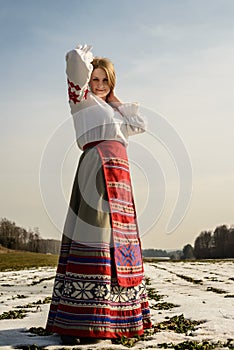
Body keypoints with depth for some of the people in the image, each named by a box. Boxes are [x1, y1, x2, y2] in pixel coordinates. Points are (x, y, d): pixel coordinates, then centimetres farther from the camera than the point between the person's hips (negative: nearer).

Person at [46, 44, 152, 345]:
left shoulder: (111, 109, 29)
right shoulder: (82, 100, 6)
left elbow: (139, 125, 29)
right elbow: (75, 60, -10)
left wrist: (115, 100, 26)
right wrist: (85, 58, 13)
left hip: (119, 175, 9)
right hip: (98, 165, -9)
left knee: (118, 241, 6)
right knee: (94, 236, -15)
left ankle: (115, 313, 11)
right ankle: (77, 324, -15)